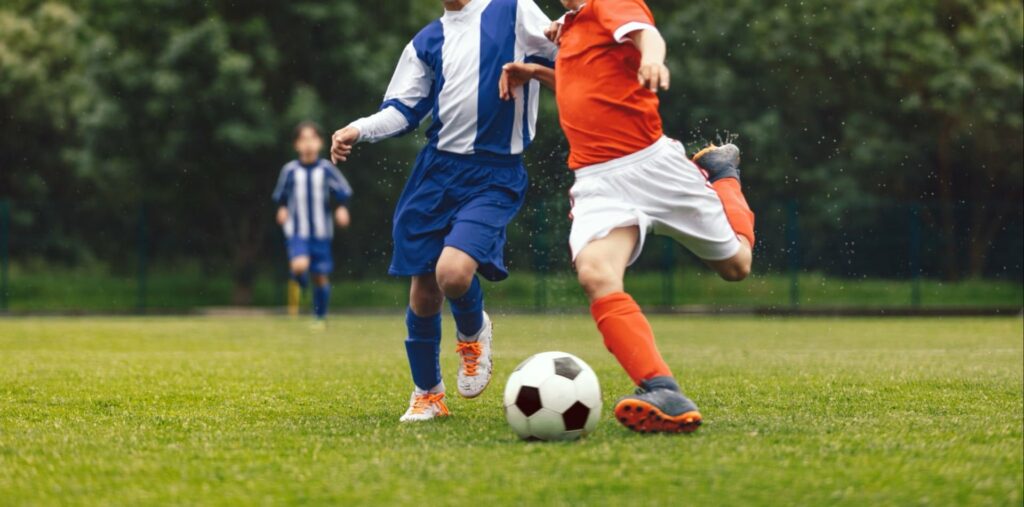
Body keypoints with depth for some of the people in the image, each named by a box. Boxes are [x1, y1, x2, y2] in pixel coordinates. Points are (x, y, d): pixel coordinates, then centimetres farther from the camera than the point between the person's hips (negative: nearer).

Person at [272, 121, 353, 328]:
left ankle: (320, 317, 22)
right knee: (300, 266, -26)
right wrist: (282, 208, -5)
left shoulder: (327, 169, -5)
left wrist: (342, 207, -13)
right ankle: (297, 287, 8)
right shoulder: (290, 170, -4)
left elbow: (344, 191, 2)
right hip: (297, 231, -1)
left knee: (321, 276, 4)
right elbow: (280, 195, 10)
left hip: (321, 232, 1)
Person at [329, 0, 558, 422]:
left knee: (453, 271, -25)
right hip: (437, 170, 4)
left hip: (494, 178, -4)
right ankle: (427, 395, 24)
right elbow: (402, 111, 10)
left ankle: (473, 334, 10)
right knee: (423, 294, 4)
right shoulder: (427, 42, 14)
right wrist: (358, 131, -7)